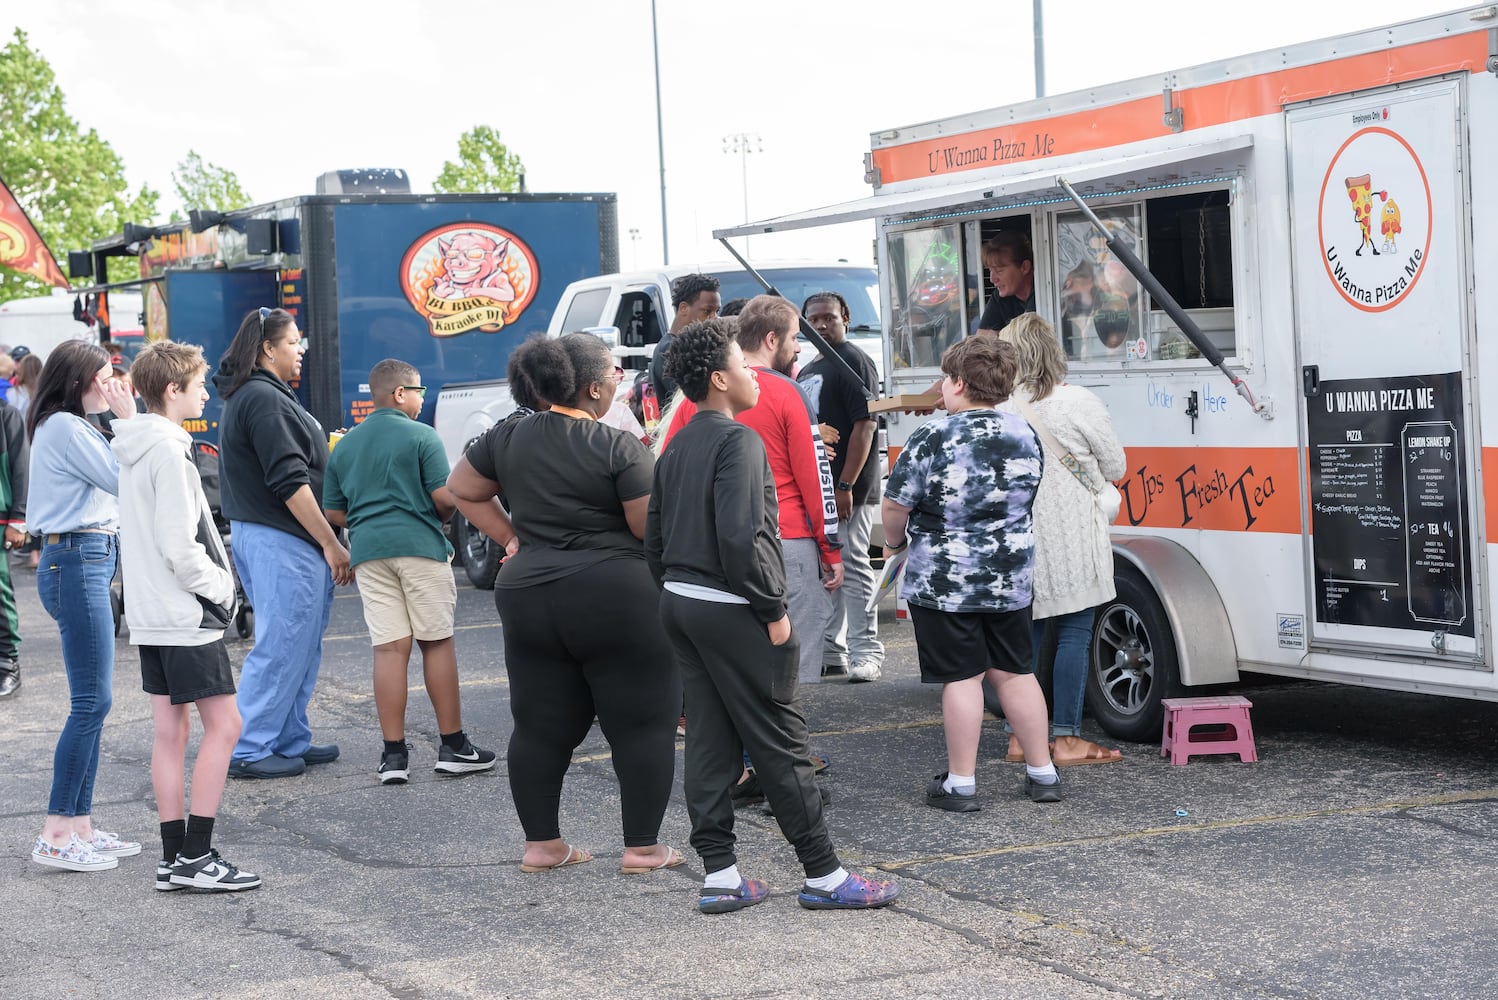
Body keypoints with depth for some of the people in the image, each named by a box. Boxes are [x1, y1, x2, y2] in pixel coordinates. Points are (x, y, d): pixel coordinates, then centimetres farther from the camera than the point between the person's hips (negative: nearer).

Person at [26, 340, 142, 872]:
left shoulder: (66, 426, 19)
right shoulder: (66, 428, -12)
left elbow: (115, 484, 18)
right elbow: (126, 483, -13)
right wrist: (129, 420, -7)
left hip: (85, 562, 11)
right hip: (78, 561, -11)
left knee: (92, 700, 10)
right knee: (91, 701, -10)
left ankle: (80, 825, 13)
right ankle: (55, 836, -7)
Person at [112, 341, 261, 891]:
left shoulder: (134, 450, 13)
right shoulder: (168, 453, -17)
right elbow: (179, 544, -21)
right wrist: (220, 588, -8)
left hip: (152, 616, 10)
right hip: (186, 617, -10)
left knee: (170, 732, 10)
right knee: (223, 726, -5)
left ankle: (174, 857, 12)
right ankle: (195, 857, -5)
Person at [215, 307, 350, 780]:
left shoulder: (252, 395, 18)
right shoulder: (264, 399, -15)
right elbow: (290, 482, -20)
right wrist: (330, 544, -17)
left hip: (258, 532, 11)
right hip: (281, 542, -11)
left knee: (300, 646, 15)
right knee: (281, 647, -7)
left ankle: (292, 741, 21)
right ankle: (248, 751, -4)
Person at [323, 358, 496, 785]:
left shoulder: (345, 445, 14)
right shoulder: (421, 436, -3)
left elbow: (333, 513, 15)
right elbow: (445, 497, -10)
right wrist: (438, 519, 12)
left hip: (368, 550, 4)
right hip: (420, 546, -4)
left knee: (389, 649, 1)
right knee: (437, 642, 3)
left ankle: (394, 753, -2)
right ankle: (452, 746, 6)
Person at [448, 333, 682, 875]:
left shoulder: (508, 437, 5)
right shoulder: (619, 448, -12)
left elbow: (462, 490, 15)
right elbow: (651, 527, -12)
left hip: (527, 599, 5)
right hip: (616, 601, -5)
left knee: (541, 726, 12)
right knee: (642, 724, 4)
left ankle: (541, 843, 16)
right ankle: (643, 847, 5)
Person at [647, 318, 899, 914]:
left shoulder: (677, 447, 12)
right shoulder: (737, 440, -14)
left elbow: (654, 538, 15)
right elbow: (741, 536, -23)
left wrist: (677, 597, 20)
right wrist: (773, 610, -17)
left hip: (680, 603, 9)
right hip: (731, 610, -8)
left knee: (709, 740, 9)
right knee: (779, 741, -3)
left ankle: (719, 876, 10)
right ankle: (822, 875, 3)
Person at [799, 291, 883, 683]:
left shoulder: (854, 362, -8)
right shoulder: (808, 371, 19)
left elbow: (866, 424, -16)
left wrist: (846, 485, -21)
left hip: (847, 491, -9)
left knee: (852, 567, -7)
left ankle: (865, 654, -3)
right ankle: (830, 652, 19)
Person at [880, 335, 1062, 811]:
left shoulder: (933, 438, -16)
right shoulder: (1025, 436, 3)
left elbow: (896, 507, -12)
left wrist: (894, 543, 7)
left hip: (944, 582, -5)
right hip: (1010, 578, 5)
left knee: (961, 678, 0)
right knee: (1015, 672, 14)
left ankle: (961, 784, 5)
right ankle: (1042, 774, 20)